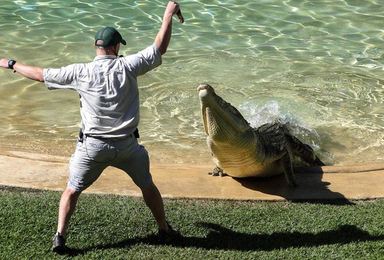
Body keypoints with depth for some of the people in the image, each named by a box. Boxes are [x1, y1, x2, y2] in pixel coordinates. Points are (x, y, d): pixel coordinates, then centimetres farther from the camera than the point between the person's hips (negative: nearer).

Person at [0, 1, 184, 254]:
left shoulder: (80, 72, -7)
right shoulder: (127, 66, -10)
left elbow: (41, 74, 2)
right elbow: (160, 47, -5)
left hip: (92, 146, 0)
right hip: (126, 145, 1)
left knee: (72, 190, 16)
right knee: (148, 186, 21)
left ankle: (60, 238, 11)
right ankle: (165, 229, 32)